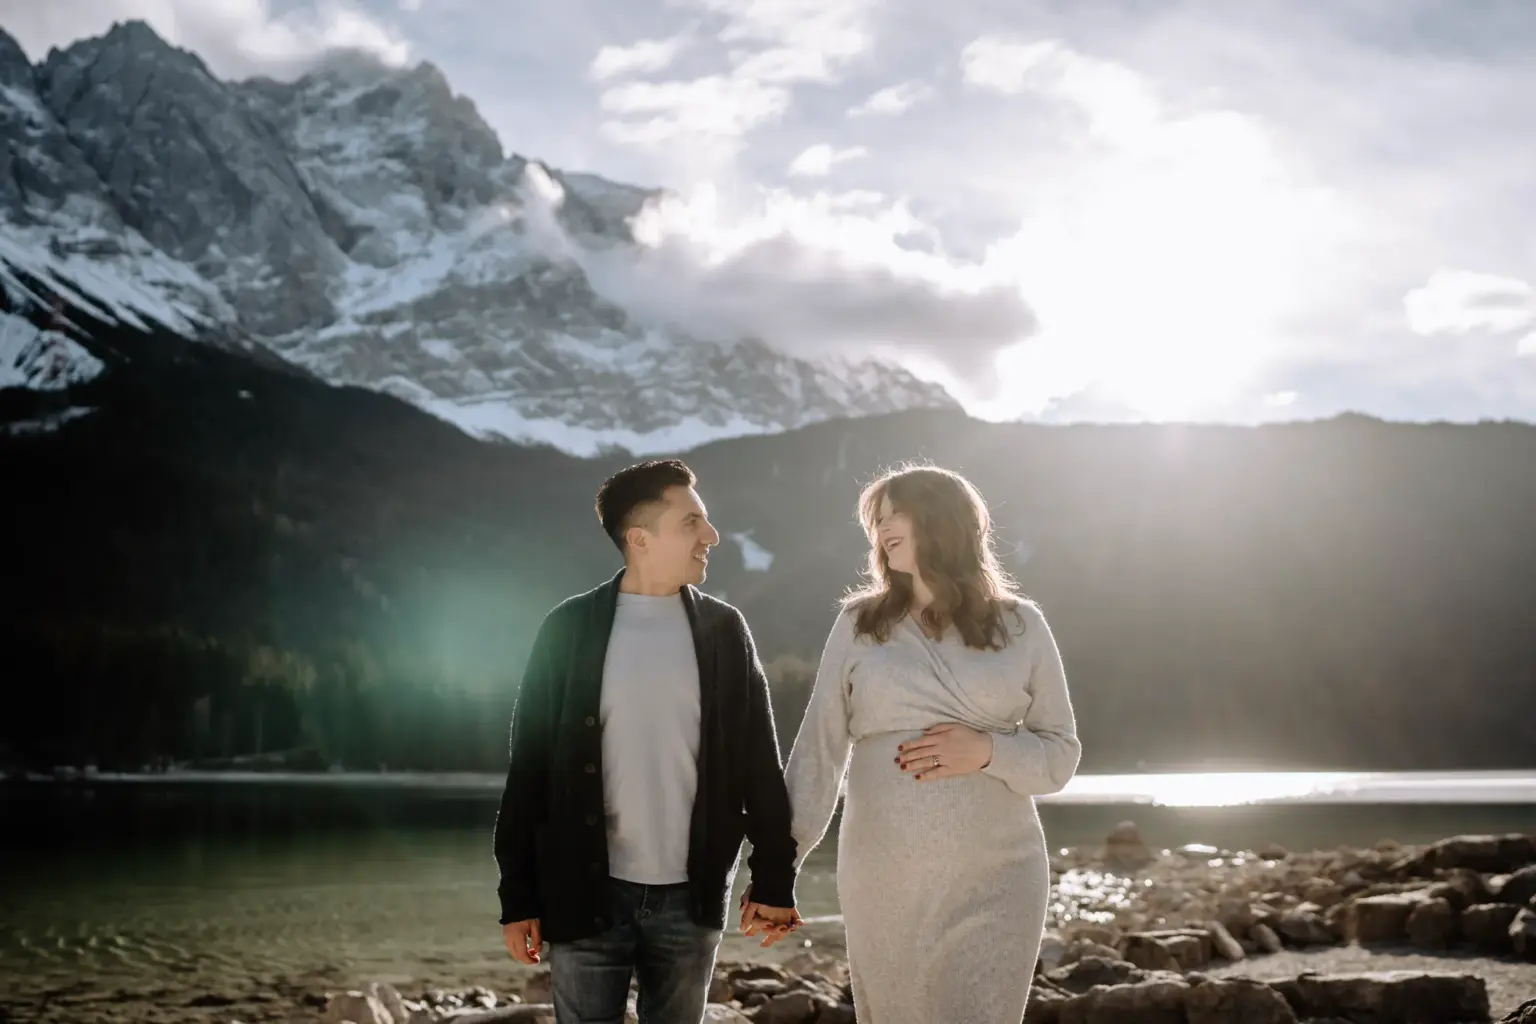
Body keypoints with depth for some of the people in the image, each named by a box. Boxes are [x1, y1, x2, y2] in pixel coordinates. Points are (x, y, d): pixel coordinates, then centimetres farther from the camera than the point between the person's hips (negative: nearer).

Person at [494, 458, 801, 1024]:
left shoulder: (723, 630, 3)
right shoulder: (570, 629, -2)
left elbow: (759, 765, 5)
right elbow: (530, 764, -1)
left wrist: (774, 879, 2)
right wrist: (518, 894, -3)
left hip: (691, 896, 2)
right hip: (587, 893, -1)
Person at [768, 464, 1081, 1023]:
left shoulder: (1020, 626, 1)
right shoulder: (859, 624, 3)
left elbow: (1060, 754, 4)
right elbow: (818, 747, 0)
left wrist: (988, 752, -15)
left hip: (995, 882, -1)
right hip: (882, 882, 1)